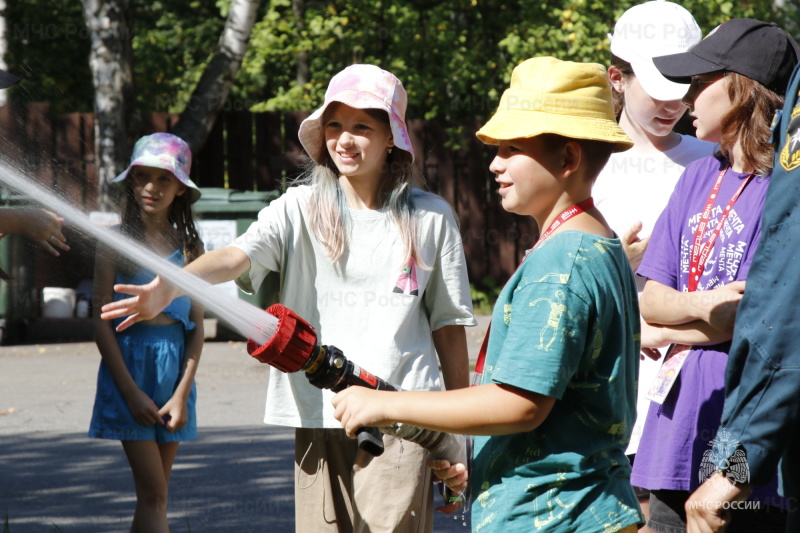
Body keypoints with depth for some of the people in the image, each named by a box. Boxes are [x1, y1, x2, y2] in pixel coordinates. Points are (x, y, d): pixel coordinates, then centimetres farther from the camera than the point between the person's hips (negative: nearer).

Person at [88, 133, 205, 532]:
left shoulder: (189, 247, 7)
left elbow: (197, 326, 6)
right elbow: (101, 321, -4)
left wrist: (182, 394, -5)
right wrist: (132, 392, -11)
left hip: (175, 368, 4)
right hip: (129, 361, -3)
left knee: (155, 494, 5)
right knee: (152, 492, -11)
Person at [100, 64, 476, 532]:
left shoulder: (430, 218, 7)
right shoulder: (300, 209, 5)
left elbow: (449, 325, 11)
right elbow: (237, 256, -13)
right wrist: (169, 286, -34)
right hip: (320, 420, 1)